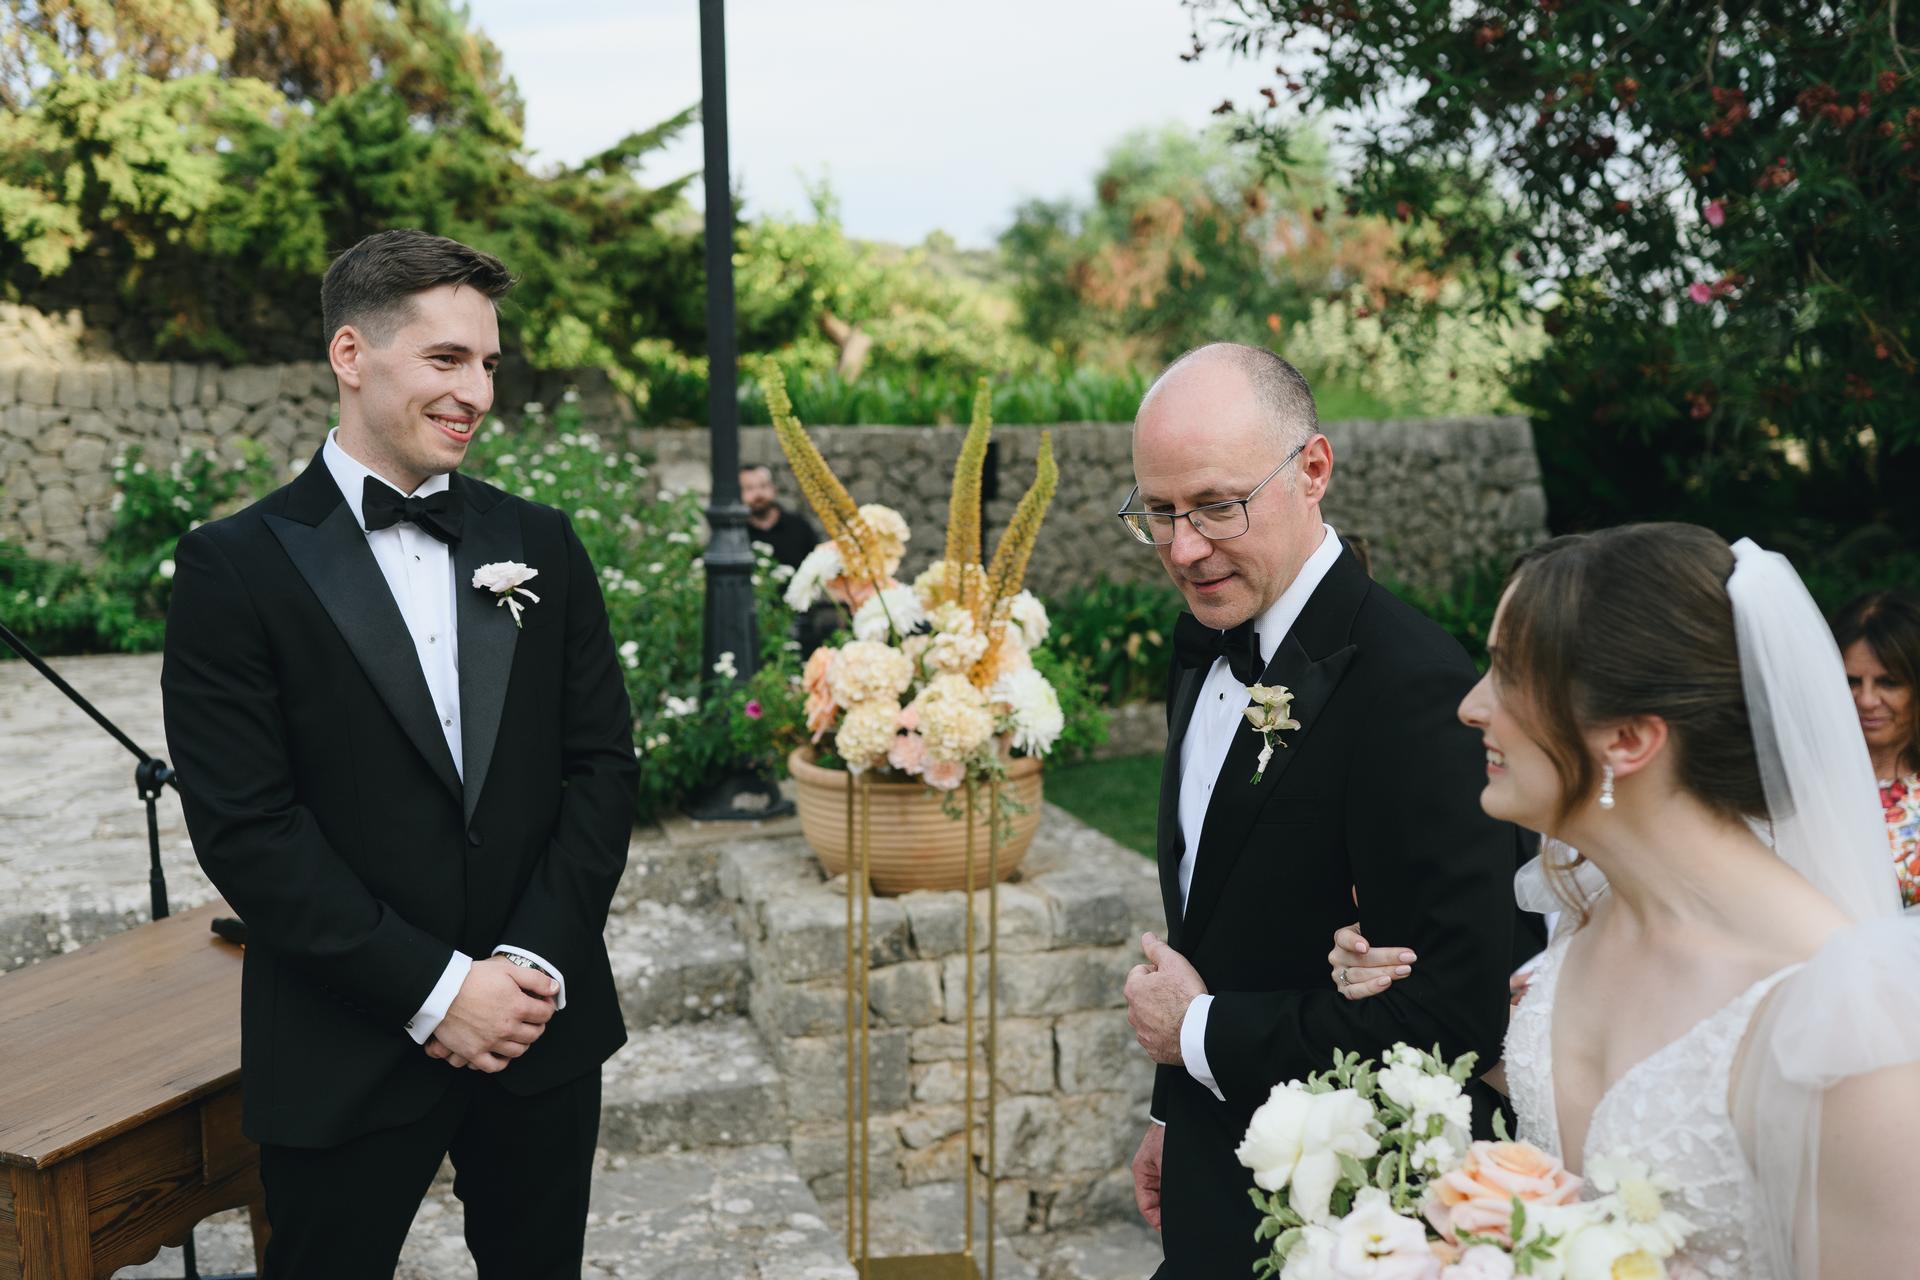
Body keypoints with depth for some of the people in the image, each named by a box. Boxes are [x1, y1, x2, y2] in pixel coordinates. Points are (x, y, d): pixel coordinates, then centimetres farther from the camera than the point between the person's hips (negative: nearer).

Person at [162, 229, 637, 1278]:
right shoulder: (237, 566, -7)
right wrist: (433, 989, -15)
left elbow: (603, 762, 3)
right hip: (346, 1057, -3)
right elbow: (245, 826, -12)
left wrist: (535, 962, -9)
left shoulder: (541, 545, 5)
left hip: (545, 1031, 4)